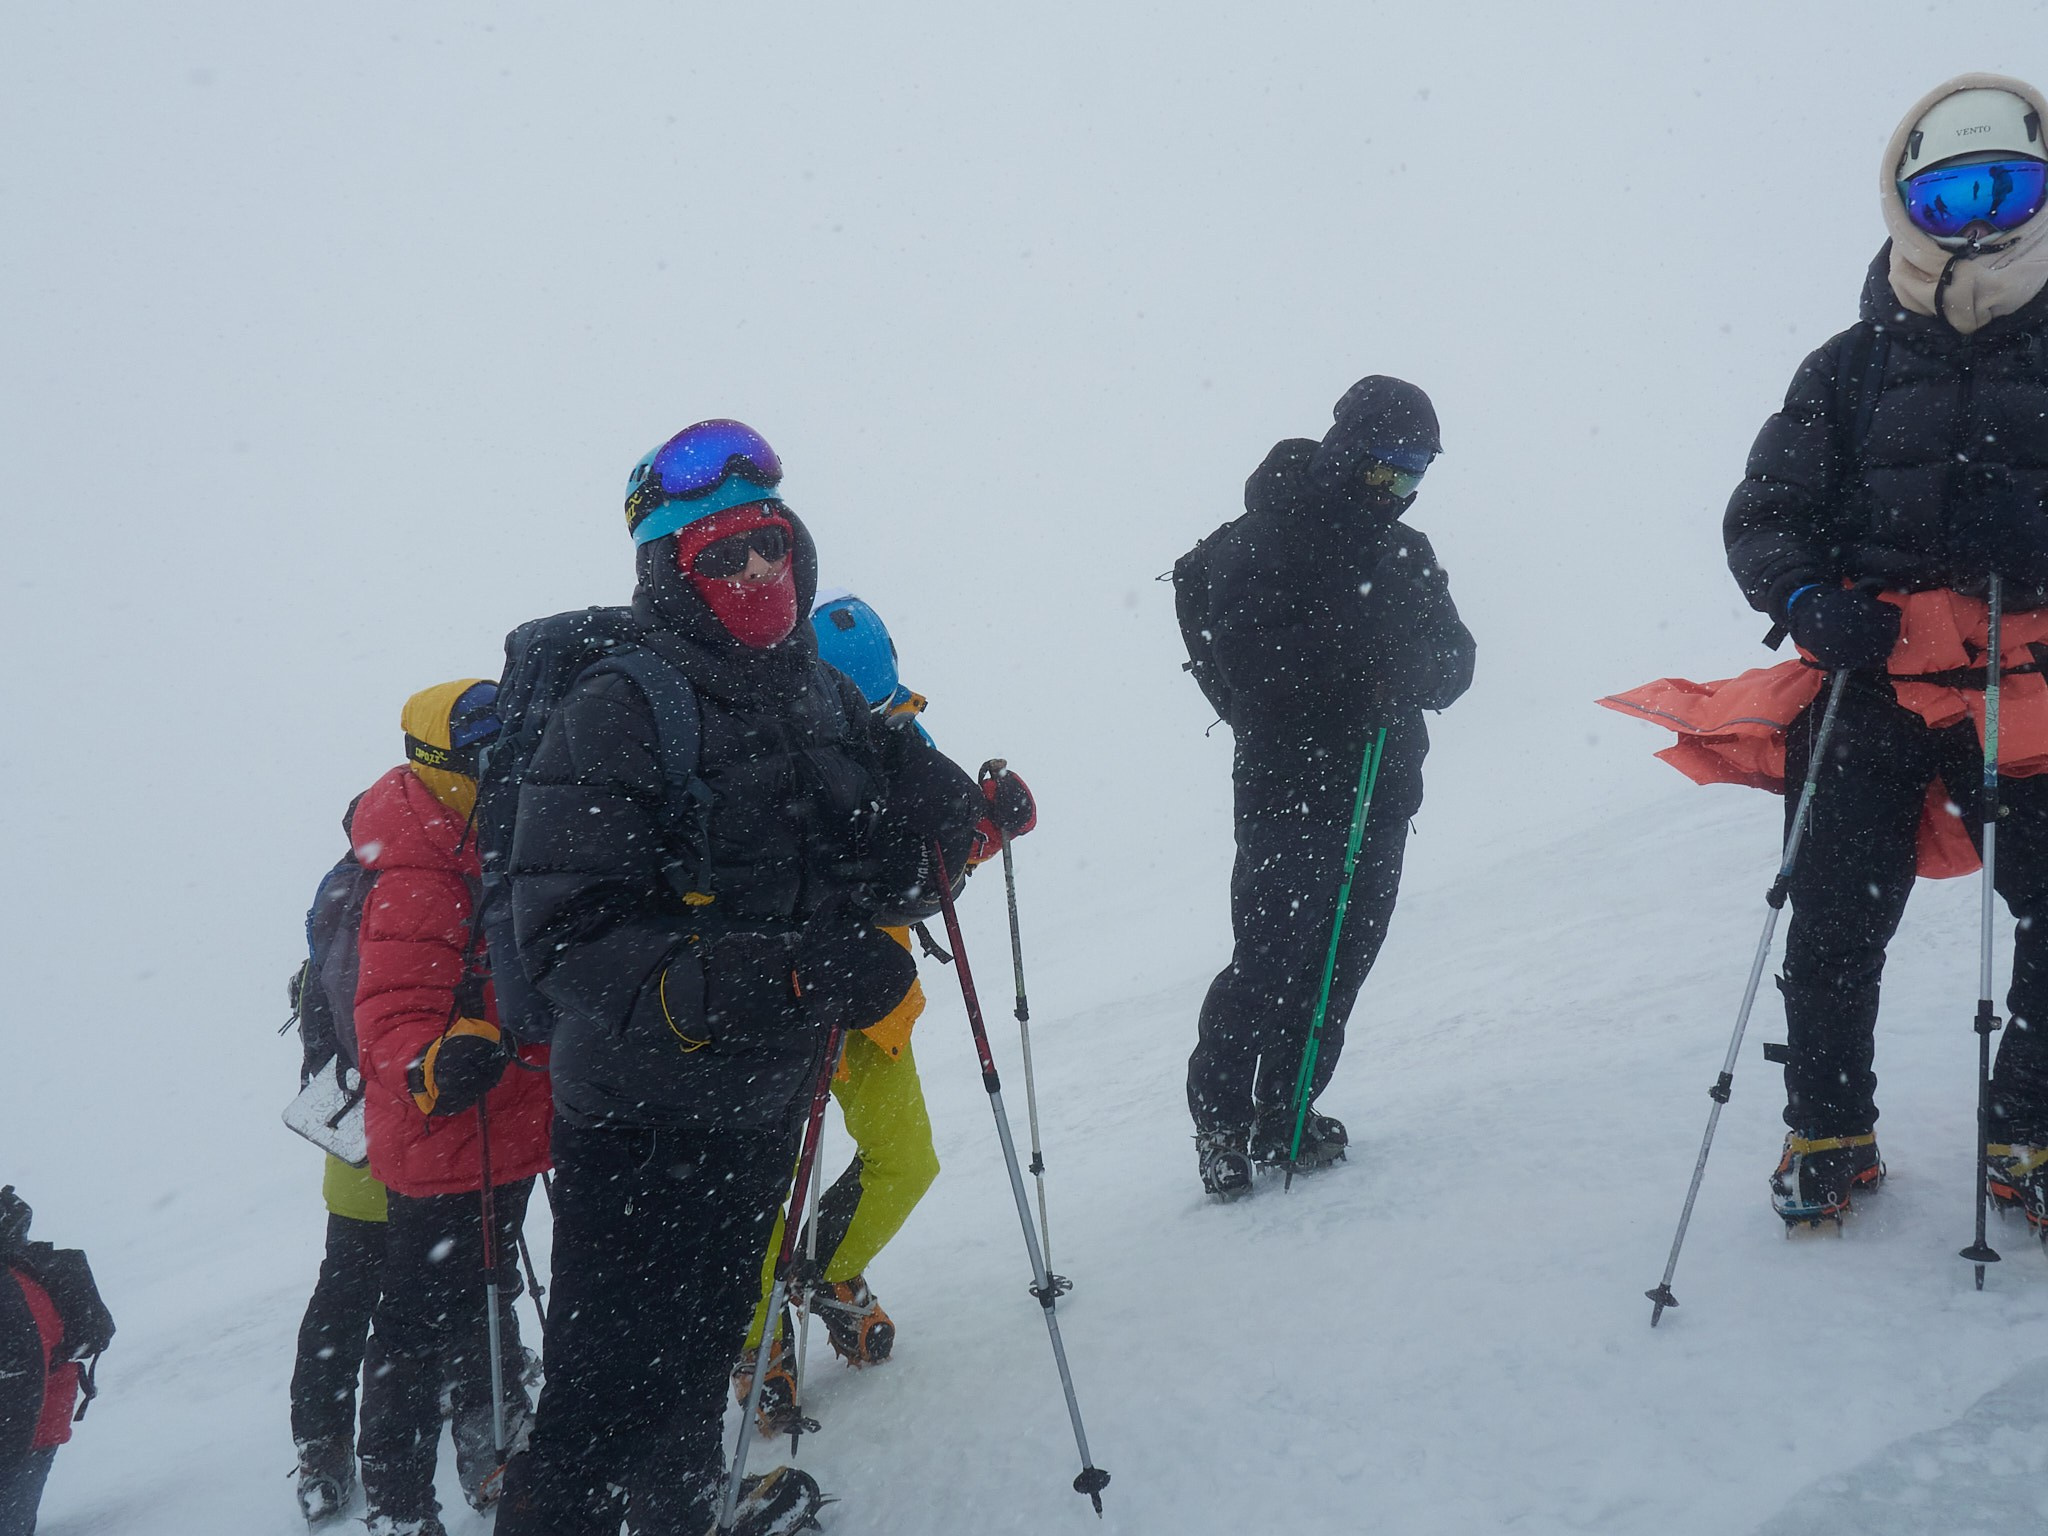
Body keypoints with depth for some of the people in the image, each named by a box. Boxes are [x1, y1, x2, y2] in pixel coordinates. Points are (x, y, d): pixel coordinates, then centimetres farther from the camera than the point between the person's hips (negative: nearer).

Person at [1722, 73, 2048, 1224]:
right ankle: (1829, 1131, 17)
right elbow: (1763, 517, 7)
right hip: (1873, 682, -1)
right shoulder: (1853, 368, 8)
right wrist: (1809, 600, -13)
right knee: (1836, 924, 0)